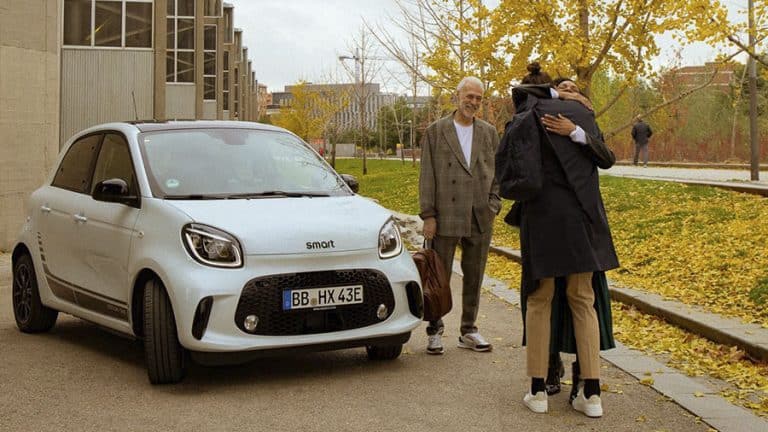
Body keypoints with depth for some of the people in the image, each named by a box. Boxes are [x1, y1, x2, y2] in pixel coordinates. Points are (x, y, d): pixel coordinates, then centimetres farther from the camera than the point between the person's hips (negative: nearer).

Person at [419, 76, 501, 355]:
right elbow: (427, 176, -2)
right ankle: (435, 332, 13)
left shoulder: (489, 133, 11)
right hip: (446, 217, -3)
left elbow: (498, 172, 13)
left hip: (480, 218, 3)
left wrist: (493, 205, 1)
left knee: (474, 277, 10)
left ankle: (469, 331, 21)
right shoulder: (436, 131, 2)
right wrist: (428, 215, -8)